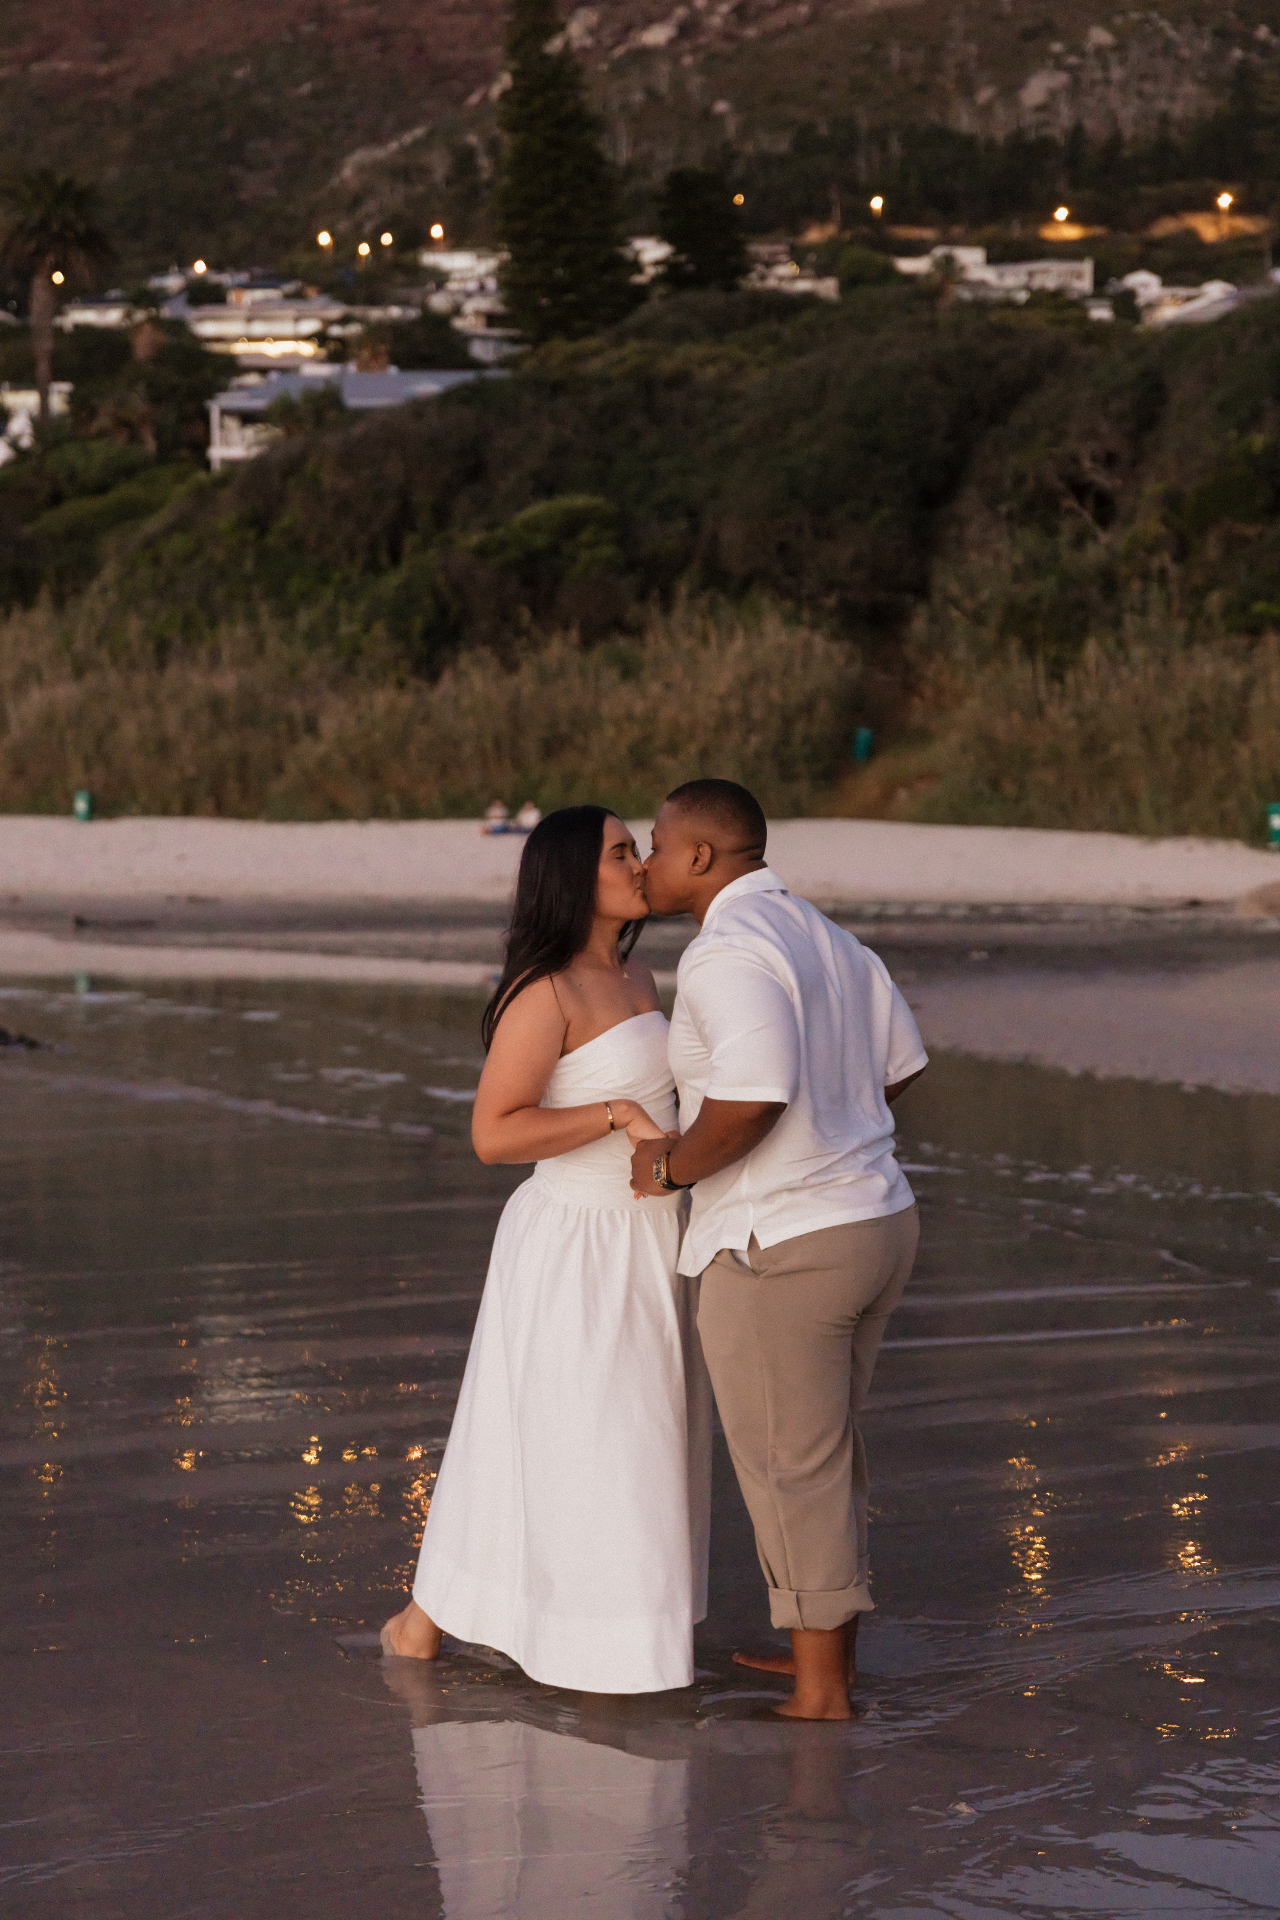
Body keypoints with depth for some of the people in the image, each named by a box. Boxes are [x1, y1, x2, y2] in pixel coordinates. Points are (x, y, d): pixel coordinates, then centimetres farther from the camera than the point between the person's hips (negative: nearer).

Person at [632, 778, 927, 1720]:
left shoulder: (728, 952, -18)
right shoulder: (822, 936, 11)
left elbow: (752, 1099, -29)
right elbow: (900, 1063, 21)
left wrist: (672, 1166, -13)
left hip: (781, 1248, -9)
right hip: (875, 1220, 9)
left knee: (791, 1470, 2)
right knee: (828, 1449, 22)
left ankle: (819, 1699, 10)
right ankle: (830, 1649, 35)